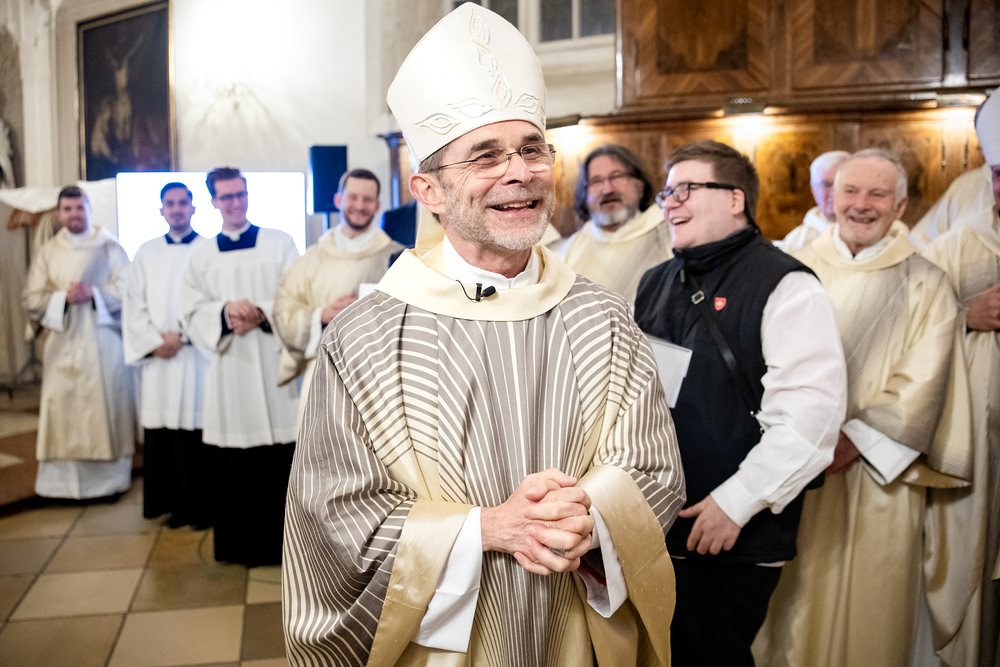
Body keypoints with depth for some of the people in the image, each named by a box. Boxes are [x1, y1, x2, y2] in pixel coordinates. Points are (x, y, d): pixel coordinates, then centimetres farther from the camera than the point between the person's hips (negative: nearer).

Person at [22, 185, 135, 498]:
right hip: (64, 343, 2)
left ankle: (110, 476, 9)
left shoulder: (109, 247, 6)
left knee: (107, 405, 0)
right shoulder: (47, 253, 11)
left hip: (104, 340, -2)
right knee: (62, 406, -2)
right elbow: (33, 299, 4)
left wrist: (93, 293, -17)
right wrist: (64, 298, -13)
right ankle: (63, 478, 6)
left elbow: (126, 289, -3)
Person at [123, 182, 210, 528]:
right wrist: (154, 341, -3)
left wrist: (181, 335, -10)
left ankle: (202, 506, 6)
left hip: (197, 354, -3)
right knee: (162, 432, 3)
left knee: (198, 432, -5)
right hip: (158, 358, 3)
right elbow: (134, 305, 10)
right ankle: (174, 504, 14)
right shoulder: (146, 252, 14)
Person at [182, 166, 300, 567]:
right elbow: (193, 312, 6)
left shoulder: (280, 243, 8)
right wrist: (227, 311, -14)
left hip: (273, 360, -2)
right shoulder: (202, 256, 14)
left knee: (281, 457, -3)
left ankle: (284, 541, 8)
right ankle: (239, 545, 14)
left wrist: (261, 313, -16)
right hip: (228, 367, 2)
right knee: (232, 463, 2)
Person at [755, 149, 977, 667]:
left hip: (877, 476, -1)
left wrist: (855, 438, -16)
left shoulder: (923, 283, 1)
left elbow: (922, 385, -6)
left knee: (869, 604, 6)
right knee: (797, 600, 10)